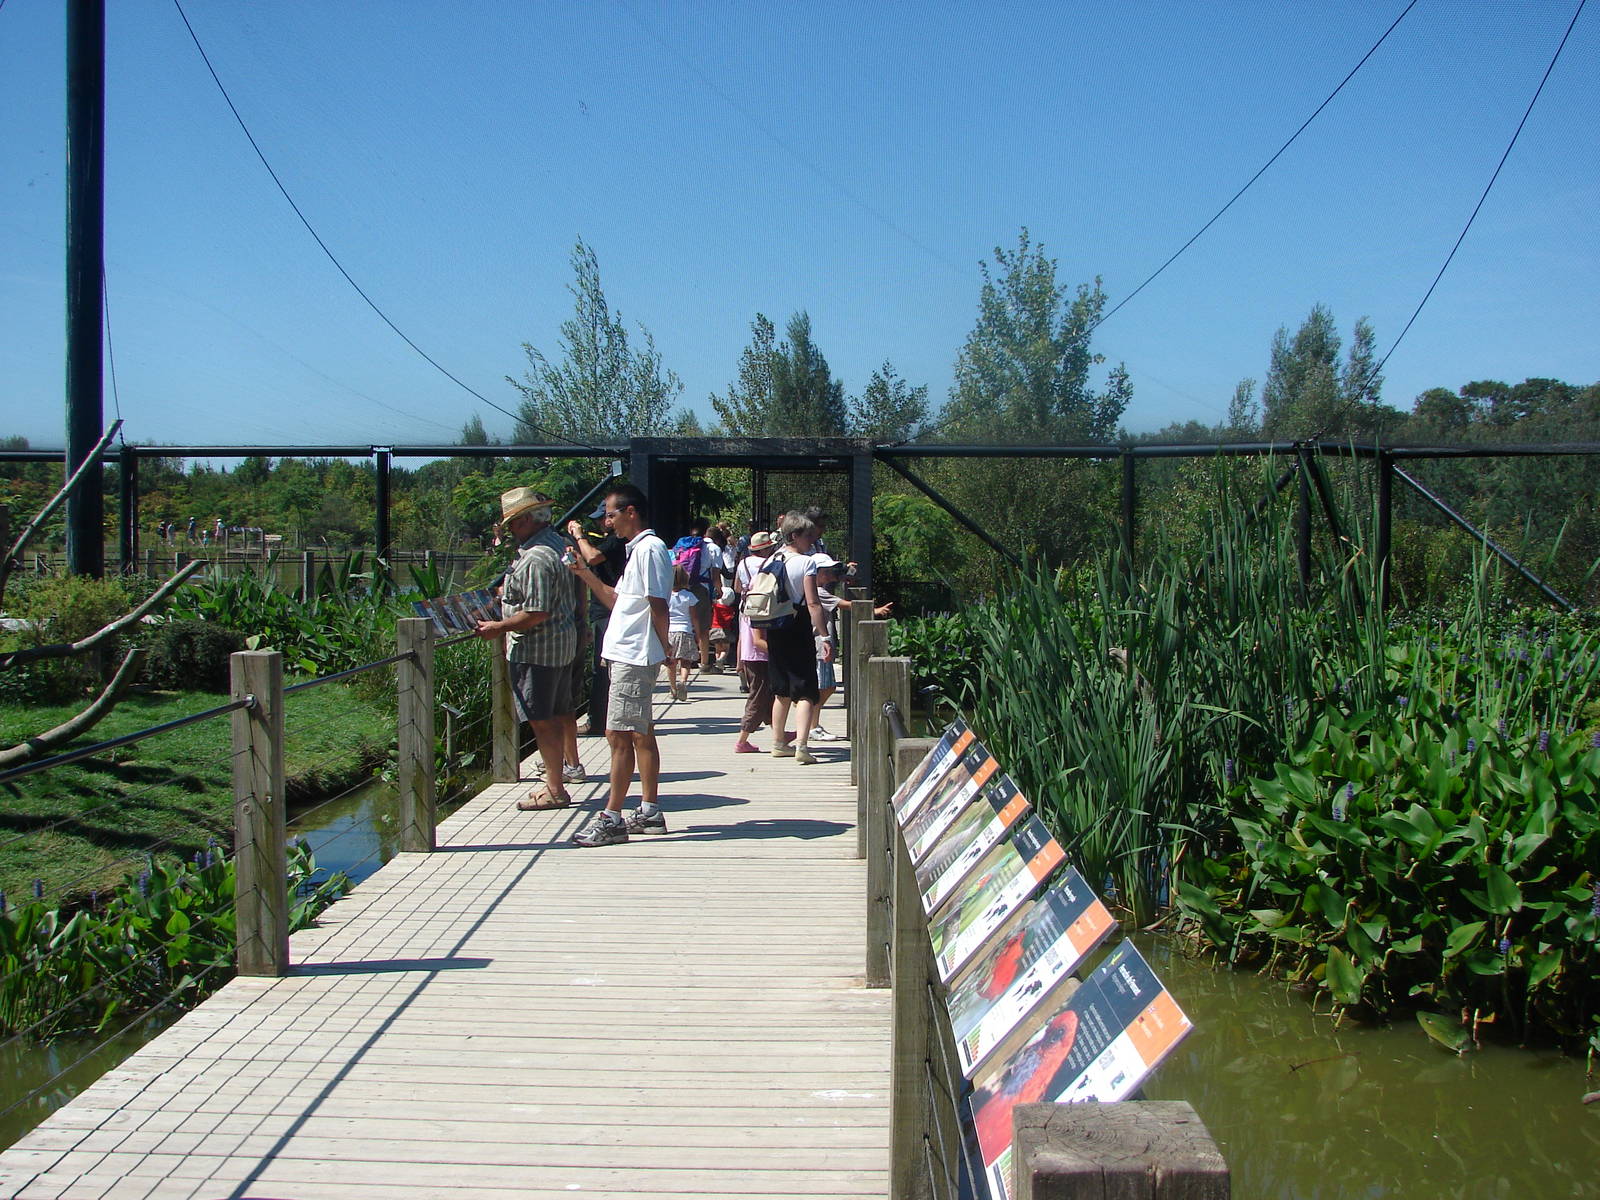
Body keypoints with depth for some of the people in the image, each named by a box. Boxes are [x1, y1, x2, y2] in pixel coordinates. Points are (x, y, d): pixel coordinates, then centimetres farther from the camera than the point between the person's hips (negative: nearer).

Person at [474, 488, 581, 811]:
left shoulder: (535, 559, -23)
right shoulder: (559, 544, 9)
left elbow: (537, 614, -25)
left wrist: (498, 627, -15)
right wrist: (506, 592, 25)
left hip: (536, 650, -10)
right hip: (563, 641, 10)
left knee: (542, 720, -4)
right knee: (561, 711, 22)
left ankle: (555, 790, 1)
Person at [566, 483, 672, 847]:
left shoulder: (649, 549, -15)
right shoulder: (637, 550, 18)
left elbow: (659, 607, -17)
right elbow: (619, 601, 24)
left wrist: (668, 654, -17)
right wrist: (585, 574, 17)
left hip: (634, 657, -10)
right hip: (628, 656, 10)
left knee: (620, 736, -8)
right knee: (639, 734, 12)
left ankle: (611, 819, -5)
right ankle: (649, 811, 18)